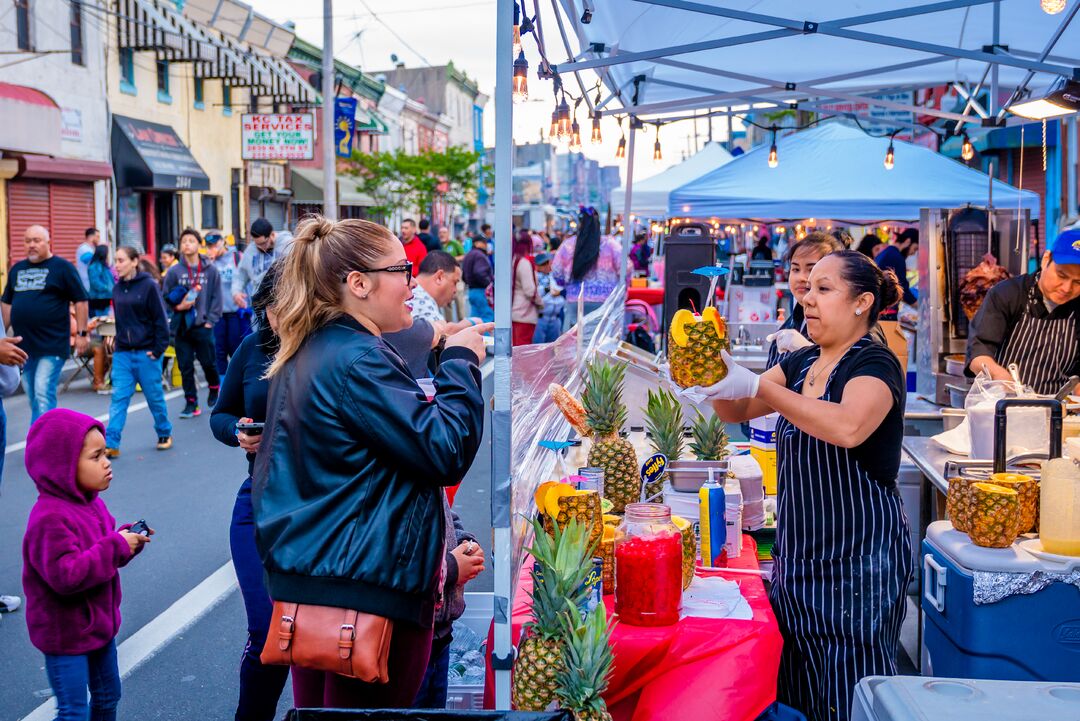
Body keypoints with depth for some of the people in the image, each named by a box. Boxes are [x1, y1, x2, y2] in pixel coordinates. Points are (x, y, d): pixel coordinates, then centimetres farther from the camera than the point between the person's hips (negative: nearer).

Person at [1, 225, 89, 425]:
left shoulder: (62, 267, -2)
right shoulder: (17, 269, 15)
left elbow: (80, 301, -3)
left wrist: (82, 333, -7)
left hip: (52, 346, -6)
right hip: (24, 346, 6)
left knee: (43, 395, -12)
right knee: (34, 398, 11)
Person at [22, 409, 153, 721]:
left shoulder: (90, 502, 3)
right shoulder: (51, 518, -27)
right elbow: (66, 575, -35)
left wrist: (129, 539, -6)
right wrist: (116, 546, -29)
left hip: (98, 624, 9)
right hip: (65, 635, -9)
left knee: (108, 695, 23)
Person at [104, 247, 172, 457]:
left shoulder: (149, 285, -9)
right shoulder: (117, 289, 8)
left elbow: (161, 319, -9)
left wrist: (159, 349, -12)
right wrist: (118, 341, 9)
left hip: (146, 352, -4)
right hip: (122, 353, 4)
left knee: (154, 396, 7)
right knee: (118, 398, -3)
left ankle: (165, 434, 27)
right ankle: (111, 443, -6)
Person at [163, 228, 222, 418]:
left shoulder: (210, 270, 0)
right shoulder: (174, 272, 2)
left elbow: (216, 298, 2)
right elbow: (165, 298, 7)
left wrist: (210, 320, -5)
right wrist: (178, 306, -11)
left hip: (203, 326, -1)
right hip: (181, 326, 1)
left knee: (209, 363, 5)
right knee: (185, 367, 4)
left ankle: (214, 390, 33)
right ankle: (191, 402, 13)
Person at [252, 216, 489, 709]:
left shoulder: (307, 353, 12)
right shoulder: (358, 359, -19)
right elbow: (446, 454, -20)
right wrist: (461, 363, -10)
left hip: (307, 577, 10)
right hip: (368, 587, -10)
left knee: (316, 705, 18)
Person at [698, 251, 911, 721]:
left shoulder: (875, 364, -12)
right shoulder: (801, 363, 12)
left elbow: (847, 427, -33)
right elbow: (736, 412, 11)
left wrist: (759, 386, -31)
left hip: (857, 560, -8)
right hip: (799, 554, 8)